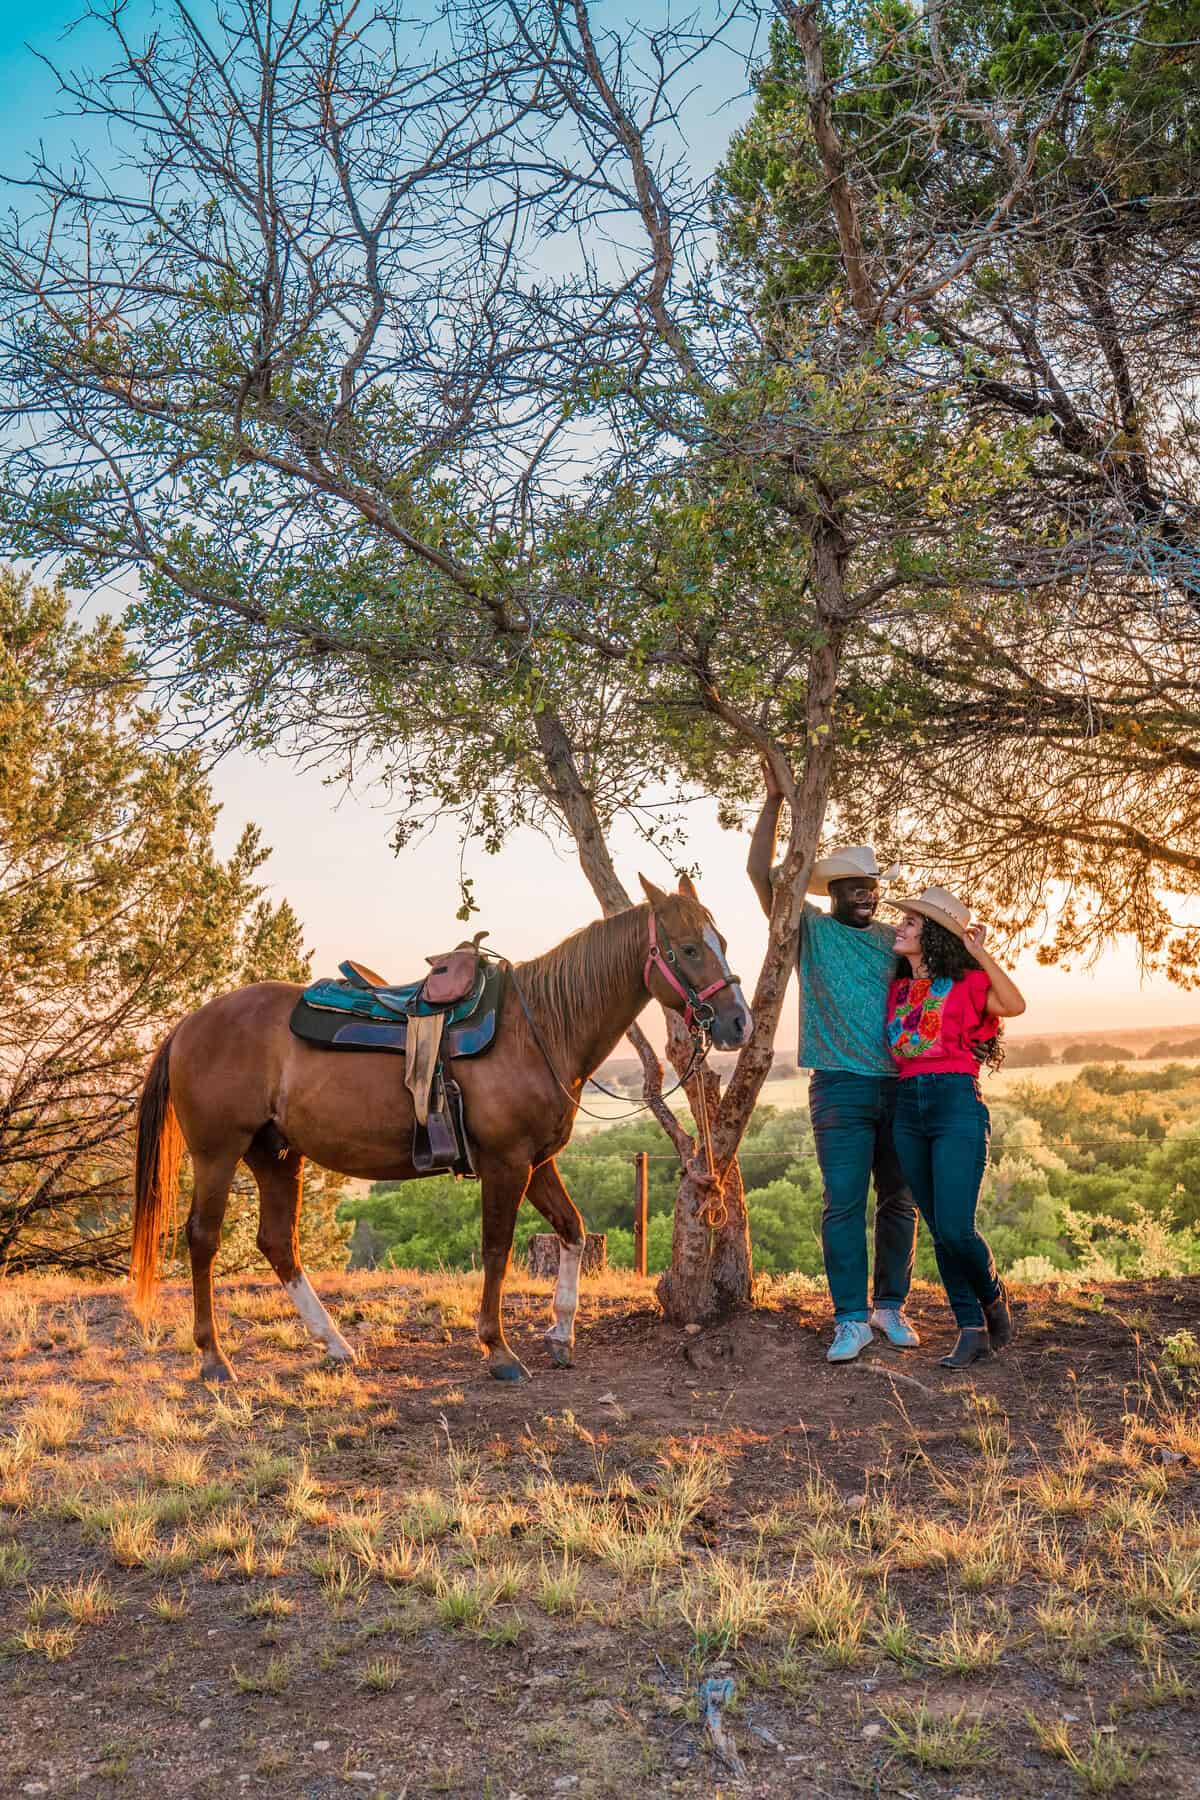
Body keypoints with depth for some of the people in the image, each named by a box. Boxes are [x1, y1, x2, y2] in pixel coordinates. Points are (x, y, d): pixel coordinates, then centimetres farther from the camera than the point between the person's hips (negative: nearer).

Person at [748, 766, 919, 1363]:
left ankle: (890, 1306, 22)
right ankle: (851, 1318, -1)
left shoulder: (897, 941, 15)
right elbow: (760, 871, -3)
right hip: (841, 1089, -3)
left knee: (899, 1203, 9)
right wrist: (773, 800, -6)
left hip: (902, 1086, 4)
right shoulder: (809, 929, 5)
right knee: (844, 1204, -6)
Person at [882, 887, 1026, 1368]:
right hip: (908, 1109, 6)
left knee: (955, 1228, -10)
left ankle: (992, 1296, 20)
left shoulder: (967, 981, 0)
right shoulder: (898, 989, 15)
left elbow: (1014, 1005, -18)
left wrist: (978, 951, -19)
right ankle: (972, 1329, 15)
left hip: (958, 1105, -6)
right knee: (940, 1231, 6)